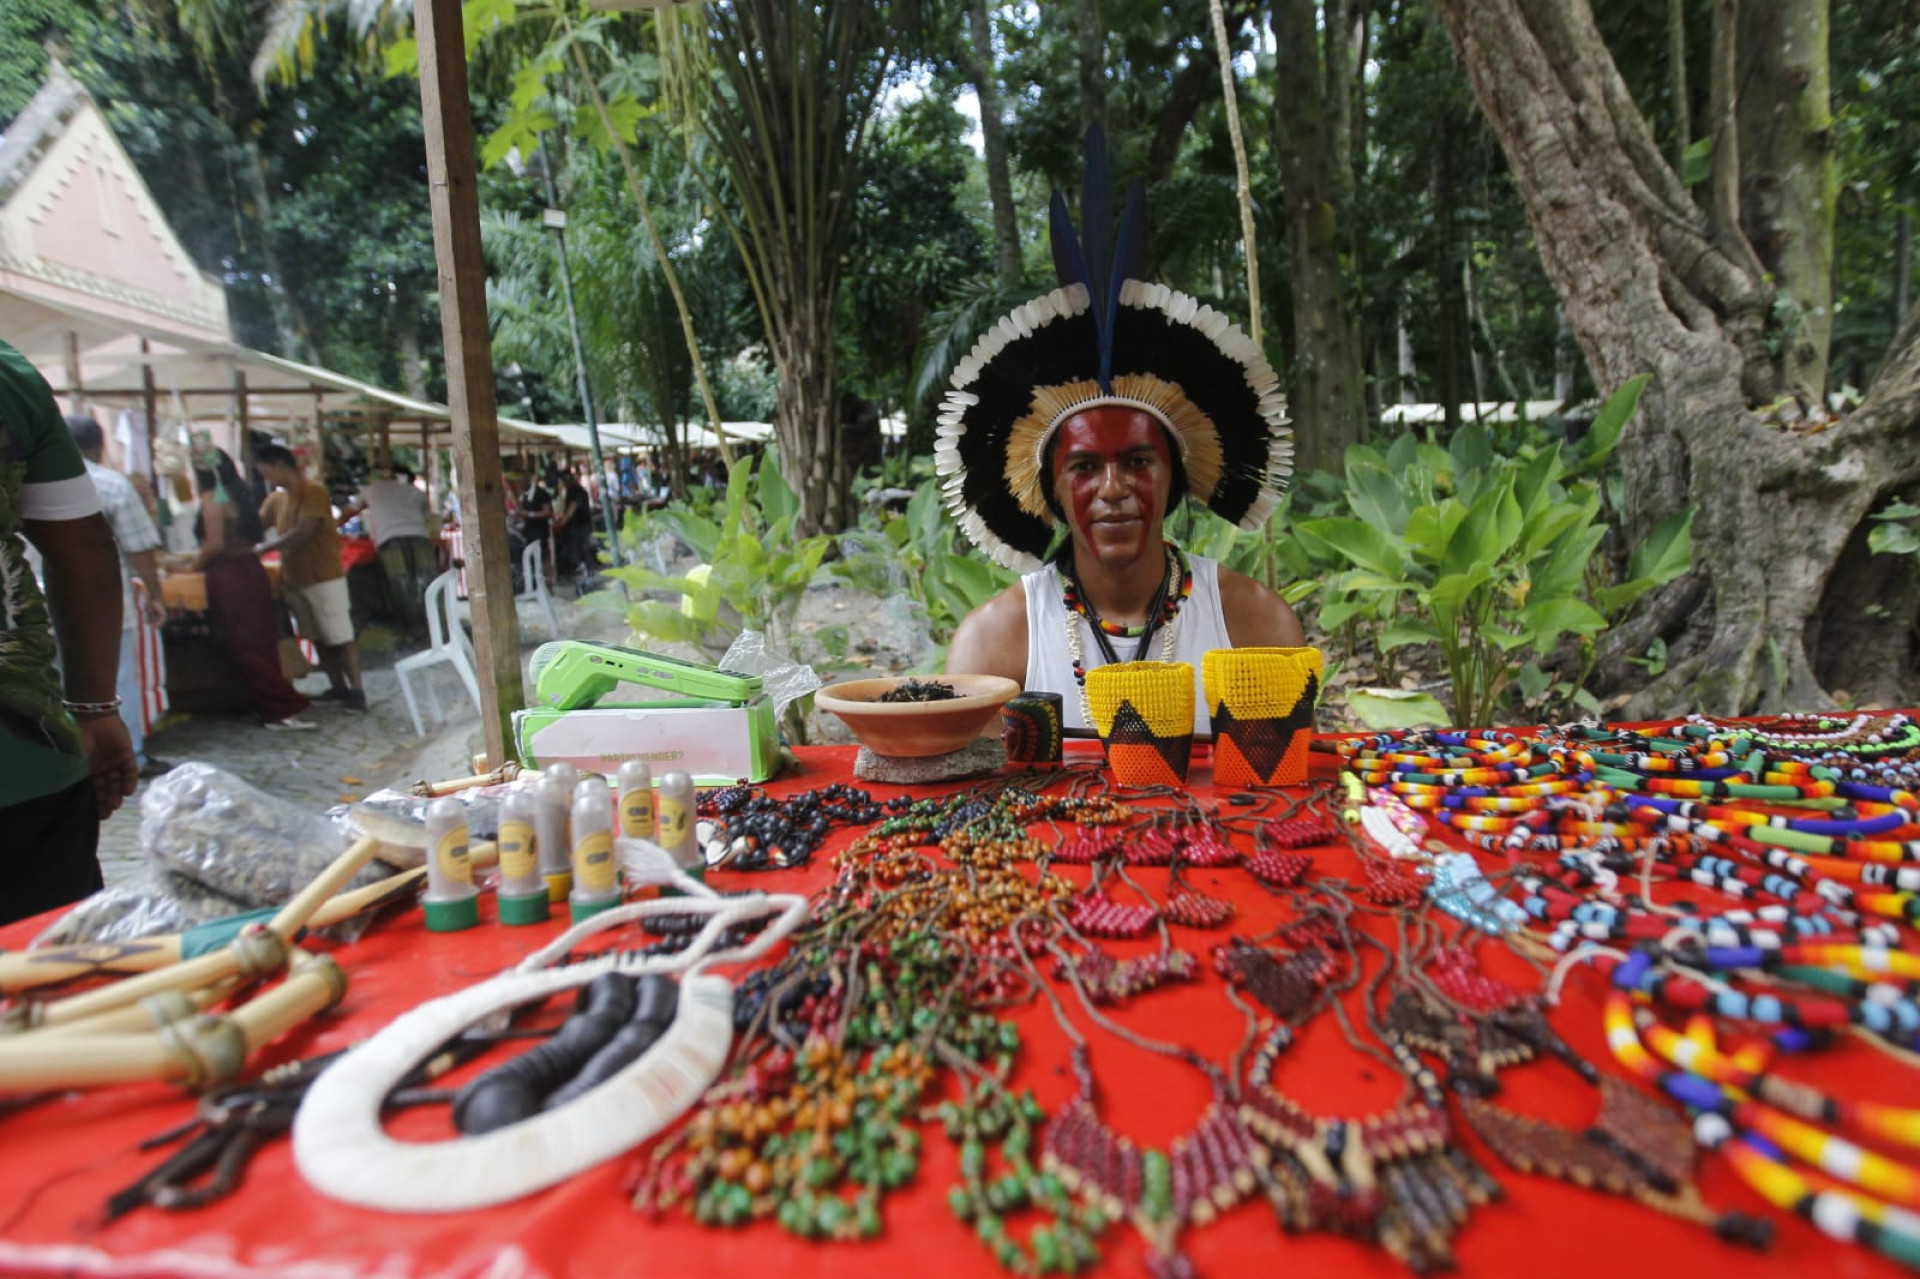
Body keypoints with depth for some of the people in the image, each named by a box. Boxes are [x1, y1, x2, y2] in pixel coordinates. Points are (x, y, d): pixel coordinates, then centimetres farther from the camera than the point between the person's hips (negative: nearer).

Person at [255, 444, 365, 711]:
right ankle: (338, 686, 18)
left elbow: (302, 533, -18)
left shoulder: (313, 490, -11)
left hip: (325, 577, -7)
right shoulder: (276, 499, 12)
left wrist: (263, 548, -13)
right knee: (319, 639, 10)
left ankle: (356, 690, -1)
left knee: (341, 637, -4)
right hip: (295, 579, 7)